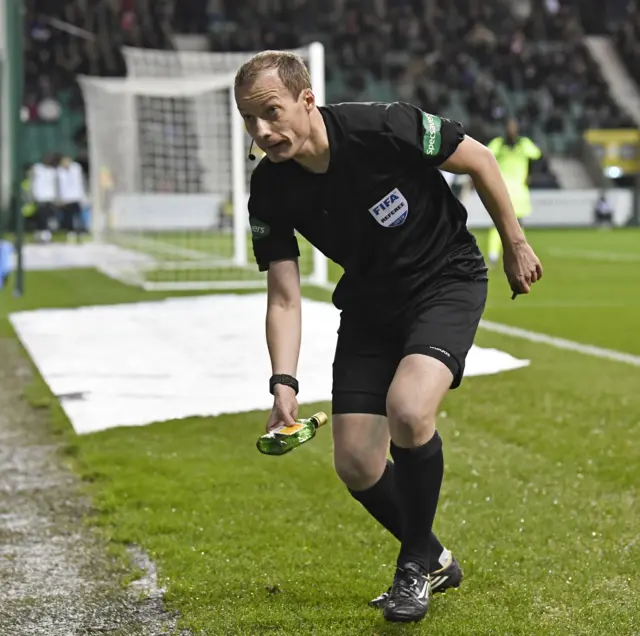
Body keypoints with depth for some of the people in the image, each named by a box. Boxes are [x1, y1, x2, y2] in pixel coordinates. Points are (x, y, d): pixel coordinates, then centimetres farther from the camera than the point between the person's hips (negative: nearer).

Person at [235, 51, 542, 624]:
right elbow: (284, 296, -10)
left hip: (447, 281, -5)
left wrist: (515, 244, -1)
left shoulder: (385, 129, -27)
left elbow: (479, 159, -11)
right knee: (356, 465, -2)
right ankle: (434, 562, 27)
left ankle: (415, 565, -4)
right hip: (369, 305, 5)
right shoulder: (270, 191, -14)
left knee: (408, 411, -30)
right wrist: (284, 384, -24)